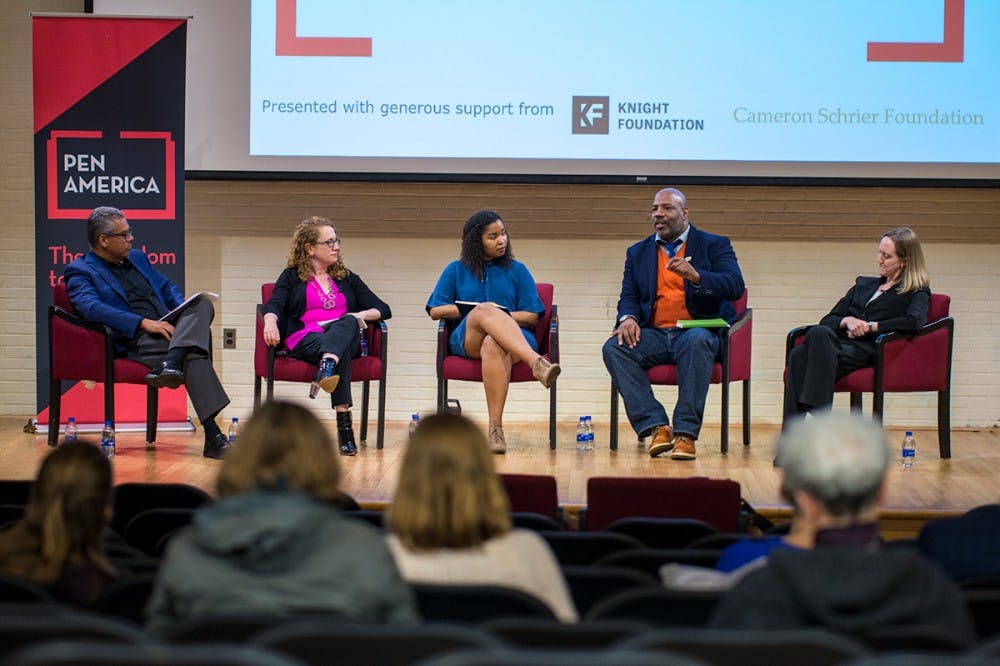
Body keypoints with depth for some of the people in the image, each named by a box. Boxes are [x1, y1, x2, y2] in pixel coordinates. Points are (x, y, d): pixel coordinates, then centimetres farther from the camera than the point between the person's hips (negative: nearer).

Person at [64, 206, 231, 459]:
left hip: (168, 328, 7)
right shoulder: (80, 272, 2)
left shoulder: (137, 258, 28)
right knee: (194, 353, -33)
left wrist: (185, 309, 6)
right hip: (134, 342, -7)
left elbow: (167, 287, 32)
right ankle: (213, 437, -41)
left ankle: (170, 363, -43)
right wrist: (144, 323, -25)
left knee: (203, 304, -23)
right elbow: (92, 308, -16)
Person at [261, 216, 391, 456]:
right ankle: (344, 423, -55)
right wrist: (270, 321, -24)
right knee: (342, 354, -39)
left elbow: (383, 310, 21)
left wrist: (360, 315, -2)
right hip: (305, 341, -1)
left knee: (347, 323, -39)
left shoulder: (348, 279, 29)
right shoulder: (291, 277, 21)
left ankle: (327, 368, -69)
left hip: (347, 338, 1)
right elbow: (274, 305, 2)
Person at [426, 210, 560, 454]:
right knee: (486, 309, -37)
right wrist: (470, 311, -2)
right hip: (467, 340, 0)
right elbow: (435, 311, 12)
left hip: (516, 338, 0)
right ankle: (536, 363, -60)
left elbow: (532, 316, 10)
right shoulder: (456, 270, 20)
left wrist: (502, 316, -7)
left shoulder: (517, 270, 19)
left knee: (493, 345, -40)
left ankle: (496, 428, -47)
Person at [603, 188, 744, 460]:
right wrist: (628, 317, -10)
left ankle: (685, 433, -37)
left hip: (697, 333, -3)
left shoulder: (714, 245, 8)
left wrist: (695, 276, -23)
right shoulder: (638, 252, 21)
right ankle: (656, 427, -30)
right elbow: (629, 297, 15)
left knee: (697, 341, -39)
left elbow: (735, 287, -6)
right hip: (654, 334, 3)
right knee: (614, 347, -27)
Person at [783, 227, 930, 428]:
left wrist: (871, 326, -7)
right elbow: (827, 320, 24)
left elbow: (915, 321, -9)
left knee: (819, 334, -37)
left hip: (867, 352, -5)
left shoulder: (916, 293, 15)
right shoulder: (864, 284, 32)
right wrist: (847, 321, 1)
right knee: (799, 354, -32)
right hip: (839, 342, 5)